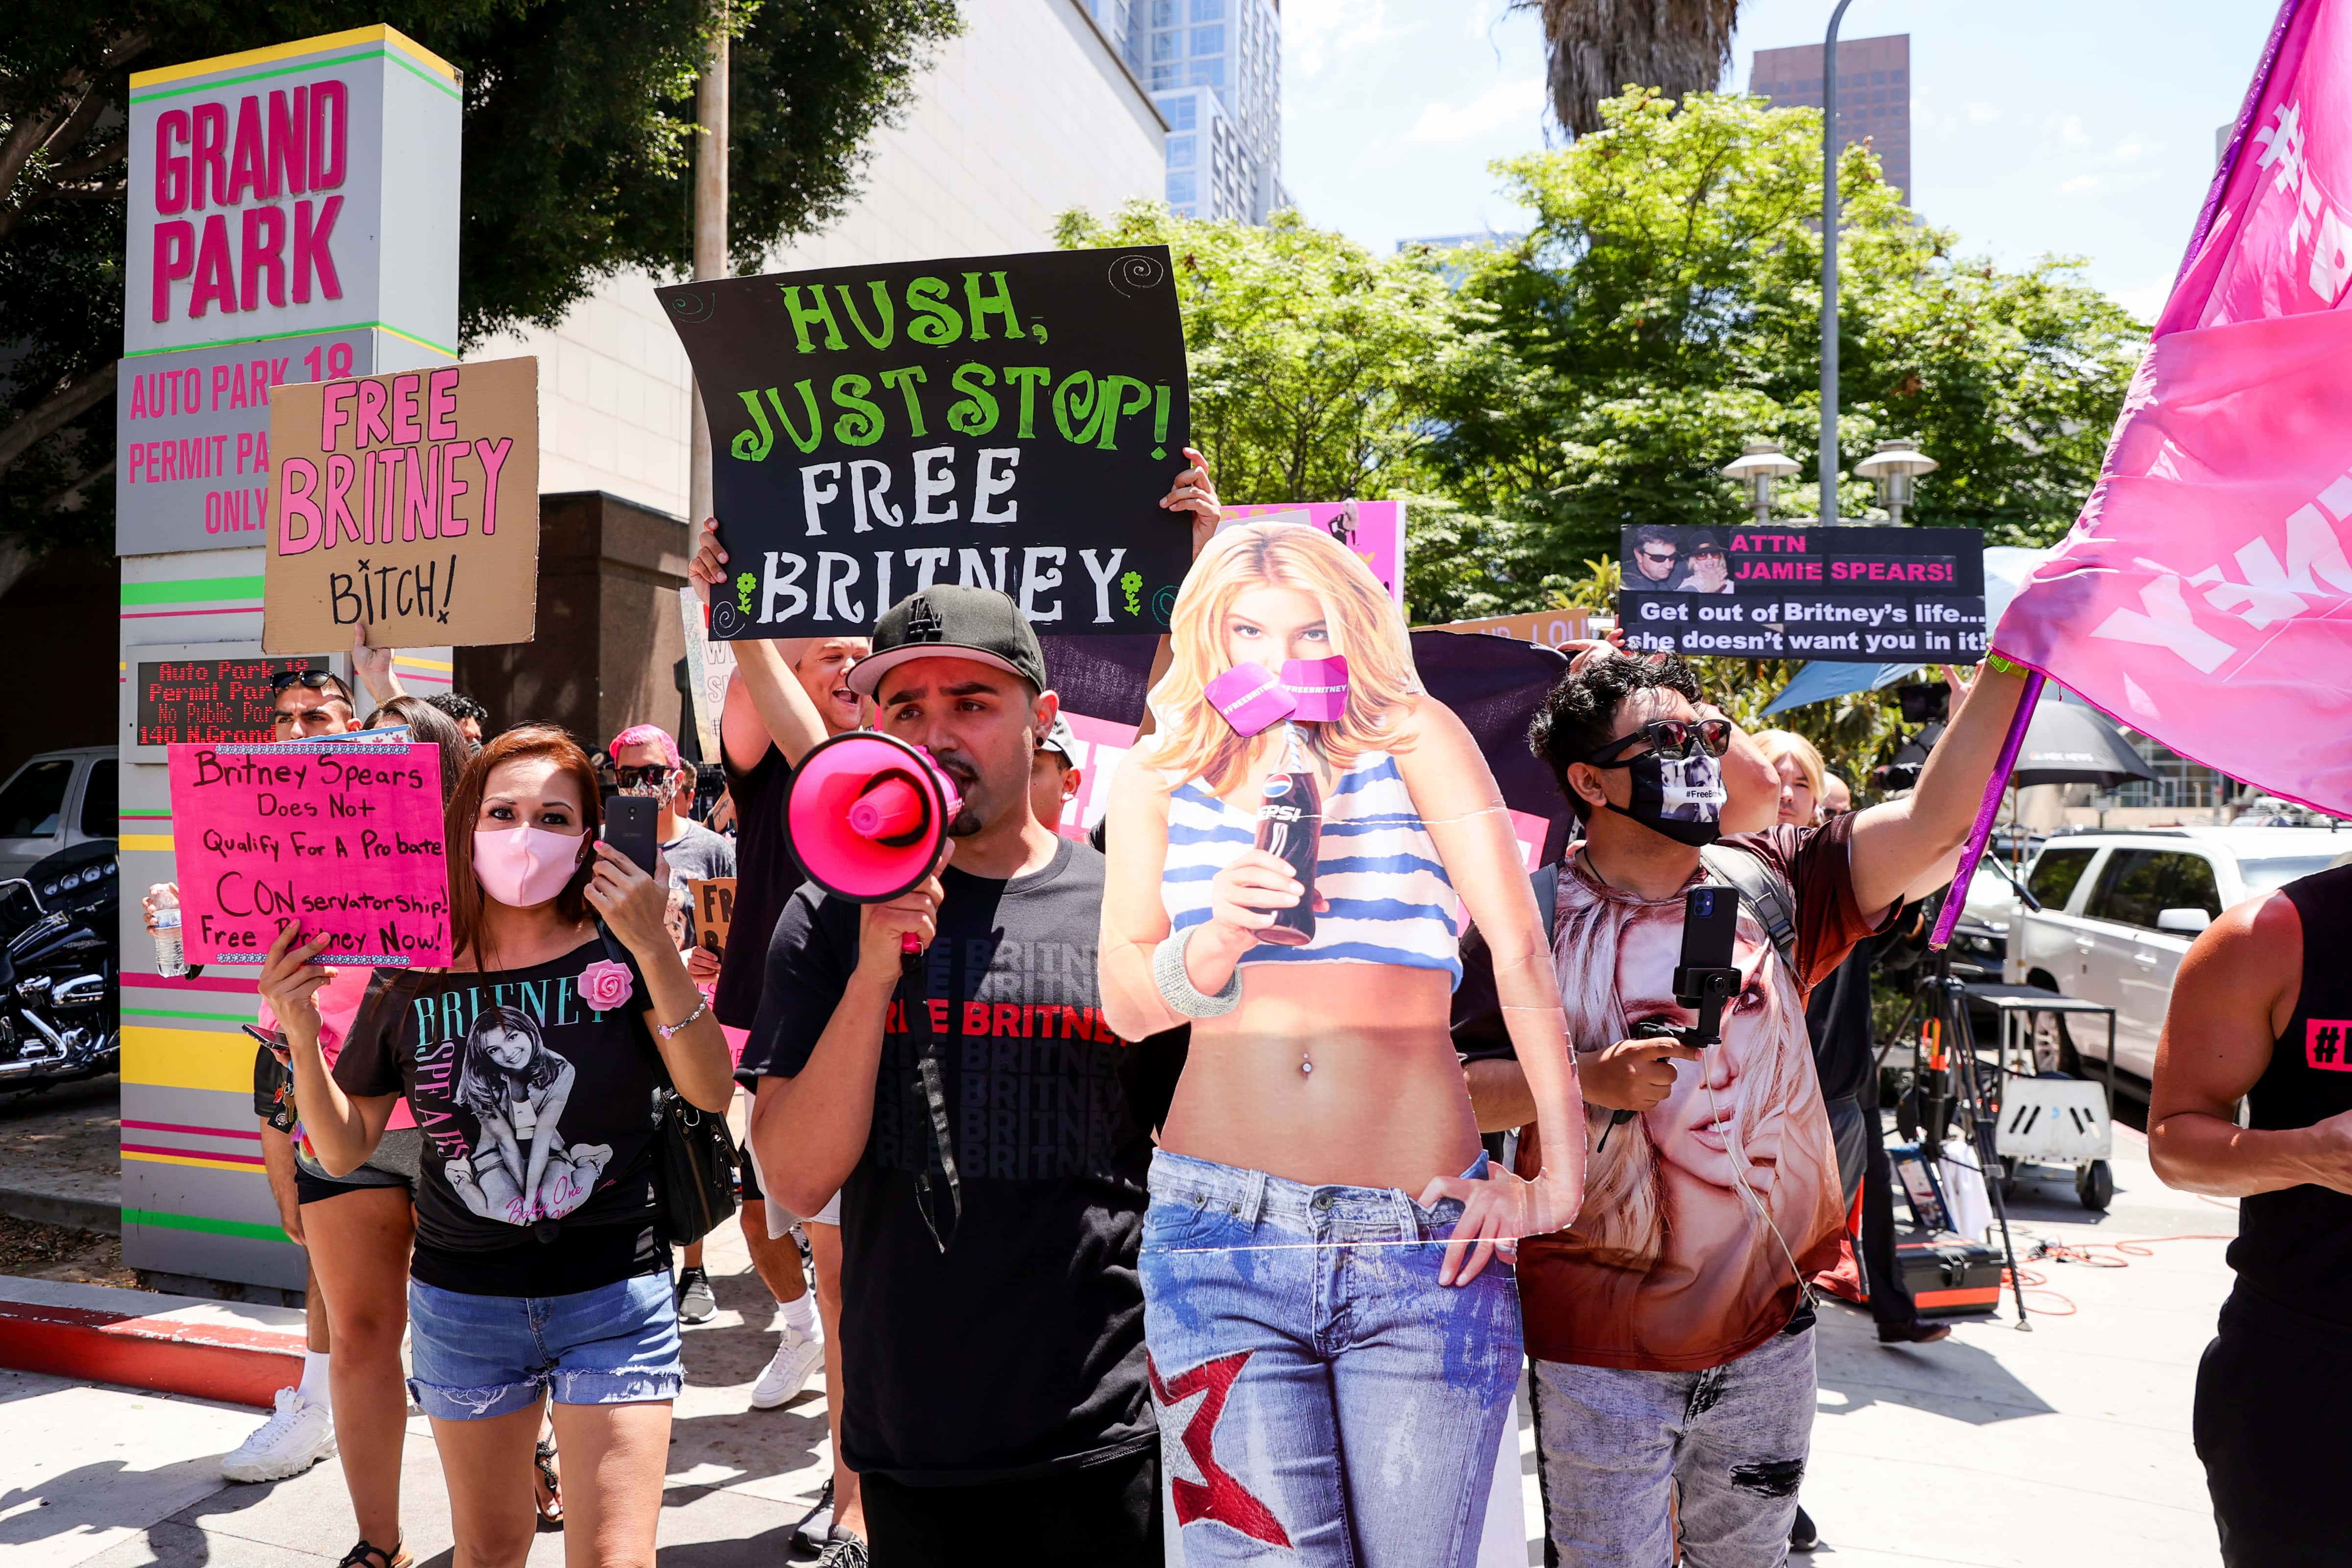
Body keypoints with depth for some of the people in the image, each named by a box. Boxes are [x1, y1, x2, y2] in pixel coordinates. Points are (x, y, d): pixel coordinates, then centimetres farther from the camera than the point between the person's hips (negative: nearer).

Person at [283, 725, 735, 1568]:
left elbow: (712, 1092, -19)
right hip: (461, 1302, 3)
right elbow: (344, 1151, 3)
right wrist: (302, 1037, -12)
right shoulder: (412, 975, -4)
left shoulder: (618, 953, -9)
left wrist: (655, 949, -27)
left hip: (614, 1301, -2)